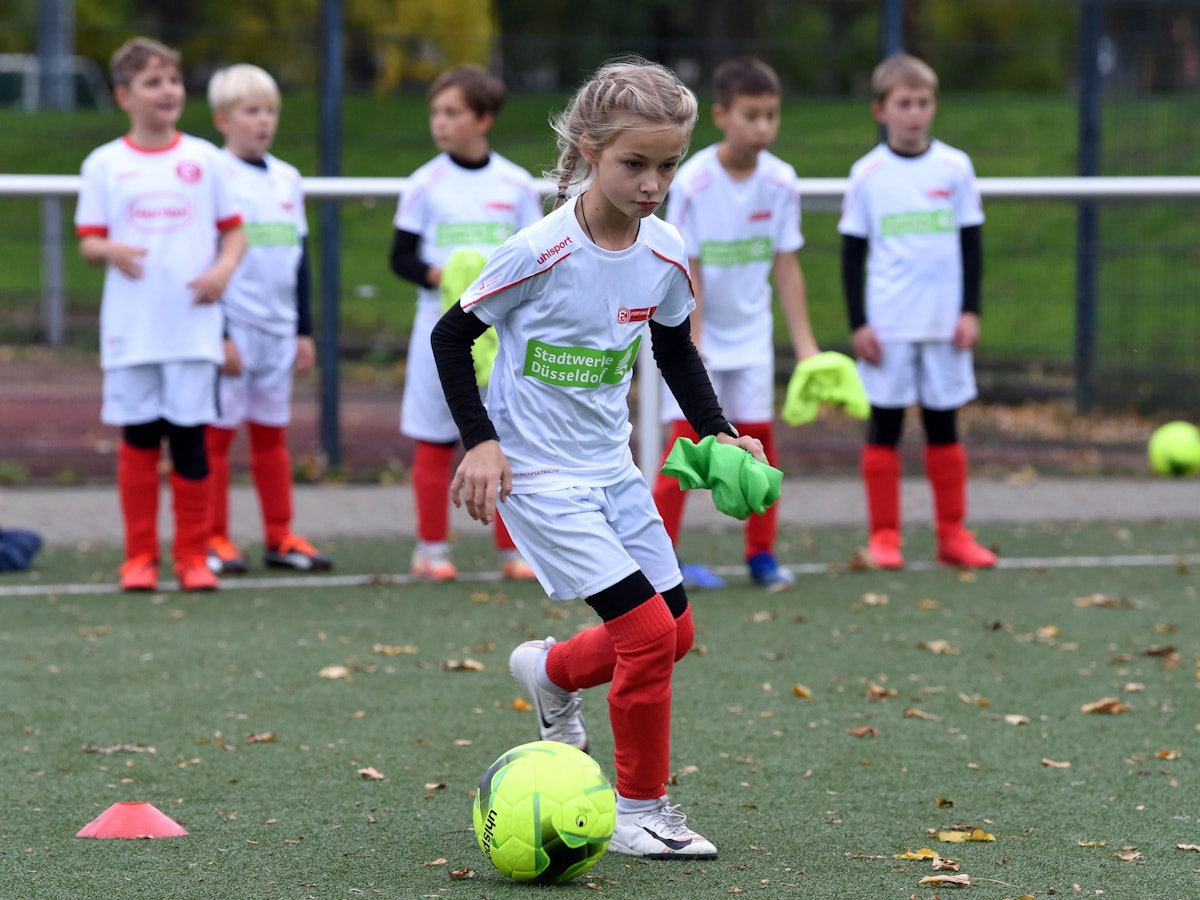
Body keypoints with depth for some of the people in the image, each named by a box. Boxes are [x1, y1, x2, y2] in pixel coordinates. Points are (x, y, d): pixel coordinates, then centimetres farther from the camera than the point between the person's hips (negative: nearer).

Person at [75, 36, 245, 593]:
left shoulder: (204, 160, 7)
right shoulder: (105, 164, 4)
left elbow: (233, 229, 12)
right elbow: (88, 242, 5)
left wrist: (224, 267, -8)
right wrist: (110, 250, -17)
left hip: (193, 329, 0)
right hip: (131, 330, 0)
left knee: (190, 440, 0)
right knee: (138, 440, 2)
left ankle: (192, 556, 9)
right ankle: (139, 556, 10)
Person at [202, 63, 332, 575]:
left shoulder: (288, 180, 12)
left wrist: (305, 330, 14)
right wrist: (218, 336, -13)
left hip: (279, 331, 6)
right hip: (231, 328, -6)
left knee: (271, 433, 9)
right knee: (218, 431, -1)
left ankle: (280, 537, 13)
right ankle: (214, 538, 3)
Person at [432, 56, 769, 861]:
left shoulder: (665, 253, -4)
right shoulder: (540, 253, -21)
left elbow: (676, 348, 15)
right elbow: (452, 336, -11)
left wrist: (719, 433, 4)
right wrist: (481, 441, -18)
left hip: (611, 466, 7)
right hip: (537, 474, -7)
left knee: (677, 633, 11)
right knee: (647, 629, -15)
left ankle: (552, 673, 41)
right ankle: (641, 811, 1)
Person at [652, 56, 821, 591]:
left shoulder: (780, 181, -7)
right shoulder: (693, 182, -18)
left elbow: (785, 267, -1)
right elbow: (687, 269, -15)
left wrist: (804, 342, -1)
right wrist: (692, 342, -17)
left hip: (750, 332, 4)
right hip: (698, 331, -4)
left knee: (758, 436, 3)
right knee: (688, 436, -8)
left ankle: (761, 554, 12)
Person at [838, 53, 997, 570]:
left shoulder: (955, 168, 4)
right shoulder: (868, 174, 1)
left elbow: (972, 243, 8)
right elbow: (852, 253, 3)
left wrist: (971, 312, 1)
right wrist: (858, 323, -3)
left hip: (945, 325, 1)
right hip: (887, 326, -1)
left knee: (944, 427, 7)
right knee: (884, 427, 1)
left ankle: (952, 533, 13)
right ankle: (884, 536, 7)